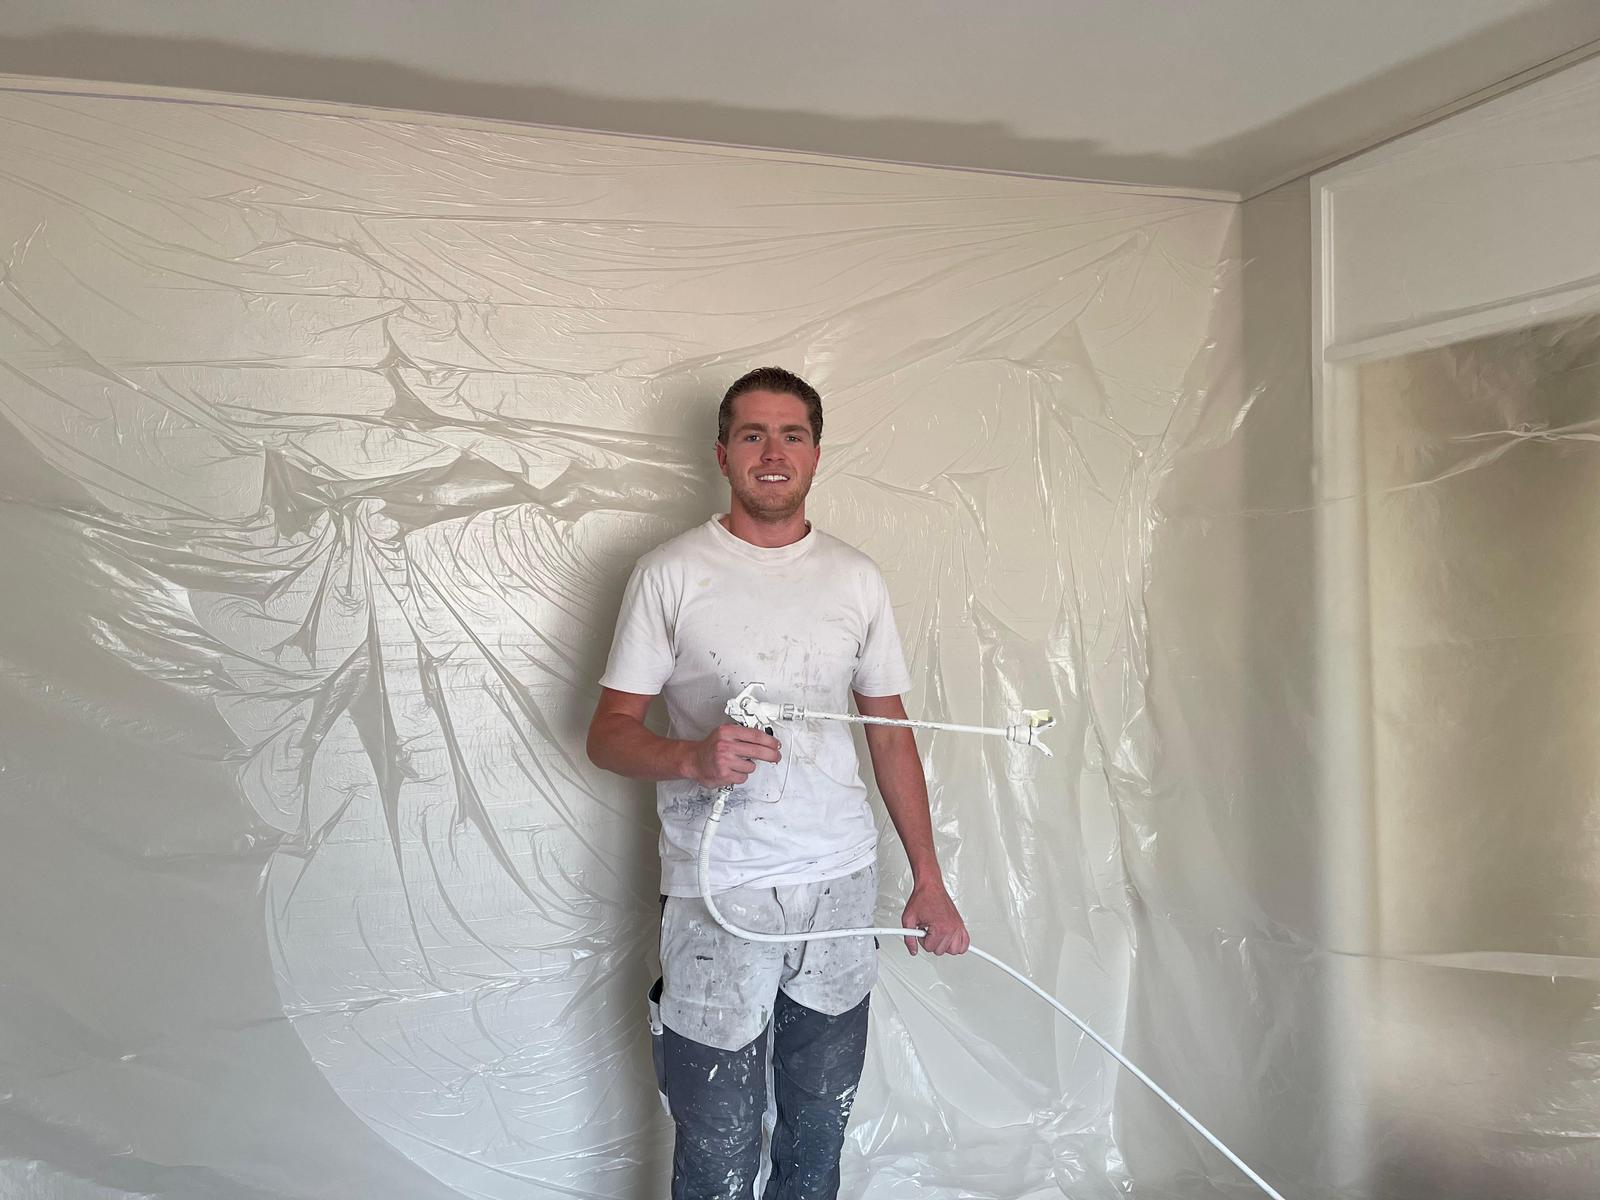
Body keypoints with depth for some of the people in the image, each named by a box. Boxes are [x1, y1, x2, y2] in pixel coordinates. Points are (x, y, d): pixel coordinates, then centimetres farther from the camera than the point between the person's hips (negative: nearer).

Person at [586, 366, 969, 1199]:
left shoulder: (857, 579, 8)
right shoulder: (671, 574, -3)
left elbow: (890, 732, 12)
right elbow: (608, 733, -3)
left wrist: (929, 880, 8)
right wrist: (692, 758, -25)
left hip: (841, 885, 4)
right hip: (717, 899, -3)